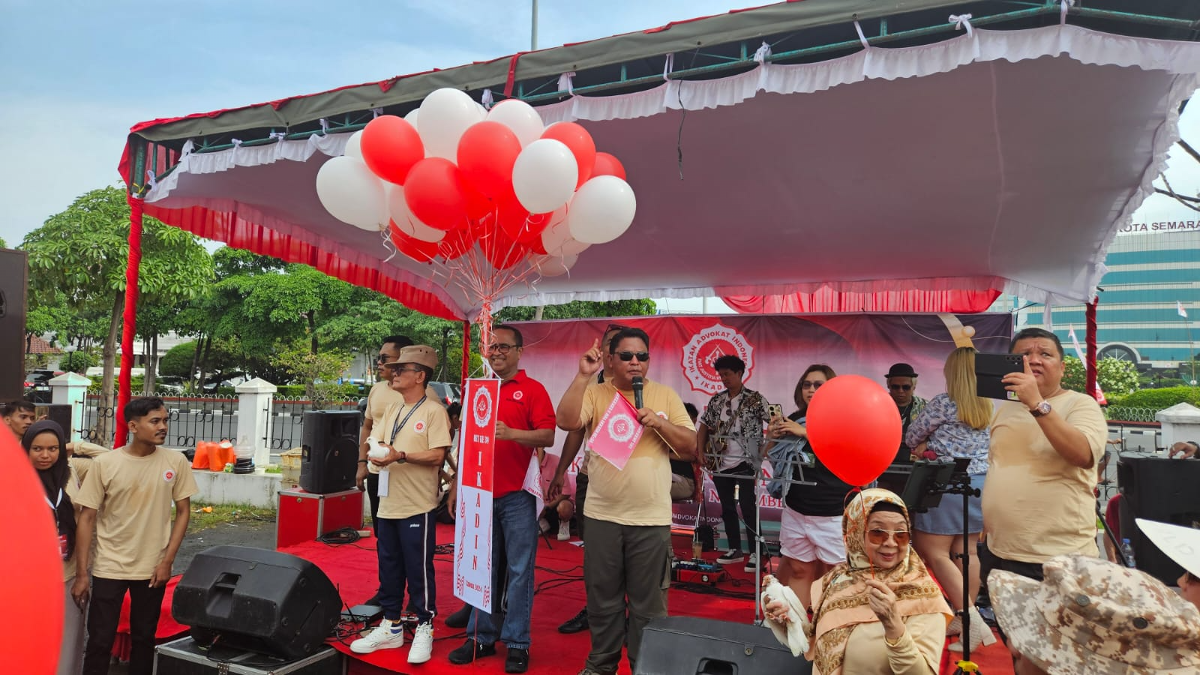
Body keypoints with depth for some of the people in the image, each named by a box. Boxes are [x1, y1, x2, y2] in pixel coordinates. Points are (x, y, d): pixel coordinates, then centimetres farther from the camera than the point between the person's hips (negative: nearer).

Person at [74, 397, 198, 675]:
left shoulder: (176, 461, -5)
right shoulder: (104, 463, -9)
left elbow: (183, 512, 1)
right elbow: (87, 518, -4)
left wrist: (167, 561, -4)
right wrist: (81, 574, -4)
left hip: (152, 568, 1)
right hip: (109, 567, -1)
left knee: (144, 639, 14)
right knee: (100, 641, 6)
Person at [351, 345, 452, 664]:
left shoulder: (433, 411, -10)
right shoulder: (392, 410, 14)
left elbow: (437, 456, -16)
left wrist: (401, 456, -25)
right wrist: (376, 453, -8)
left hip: (417, 506, -8)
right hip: (388, 504, 8)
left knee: (419, 570, 1)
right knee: (388, 568, 15)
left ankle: (424, 629, 15)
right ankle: (391, 626, 29)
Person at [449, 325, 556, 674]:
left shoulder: (532, 389, -4)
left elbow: (548, 436, -12)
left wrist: (511, 433, -27)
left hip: (516, 495, -5)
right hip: (481, 492, 5)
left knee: (519, 571, 3)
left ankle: (517, 643, 15)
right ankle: (481, 637, 25)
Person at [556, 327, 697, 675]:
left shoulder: (665, 395, 4)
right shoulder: (595, 393, 1)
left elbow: (691, 446, 1)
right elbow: (566, 422, -16)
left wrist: (659, 423, -14)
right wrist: (584, 375, -20)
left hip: (651, 518, 0)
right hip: (602, 515, 1)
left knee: (647, 601, 10)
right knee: (602, 597, 15)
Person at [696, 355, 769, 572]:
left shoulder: (755, 399, -5)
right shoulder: (716, 401, 8)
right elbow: (703, 427, 14)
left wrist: (765, 451, -19)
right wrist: (701, 453, 6)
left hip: (746, 463, -5)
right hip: (721, 464, 5)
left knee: (748, 508, -5)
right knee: (727, 508, 12)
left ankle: (754, 553, 4)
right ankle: (735, 549, 24)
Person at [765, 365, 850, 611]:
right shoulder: (794, 419, 6)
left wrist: (805, 432, -23)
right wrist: (774, 436, -6)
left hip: (834, 514, -3)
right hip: (796, 511, 4)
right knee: (798, 570, 9)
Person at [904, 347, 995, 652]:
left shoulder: (943, 403, -11)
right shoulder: (986, 406, 9)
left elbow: (911, 438, -1)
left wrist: (927, 444, 21)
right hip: (981, 483, 8)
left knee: (934, 553, -4)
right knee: (966, 552, 11)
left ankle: (972, 621, -10)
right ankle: (962, 618, 17)